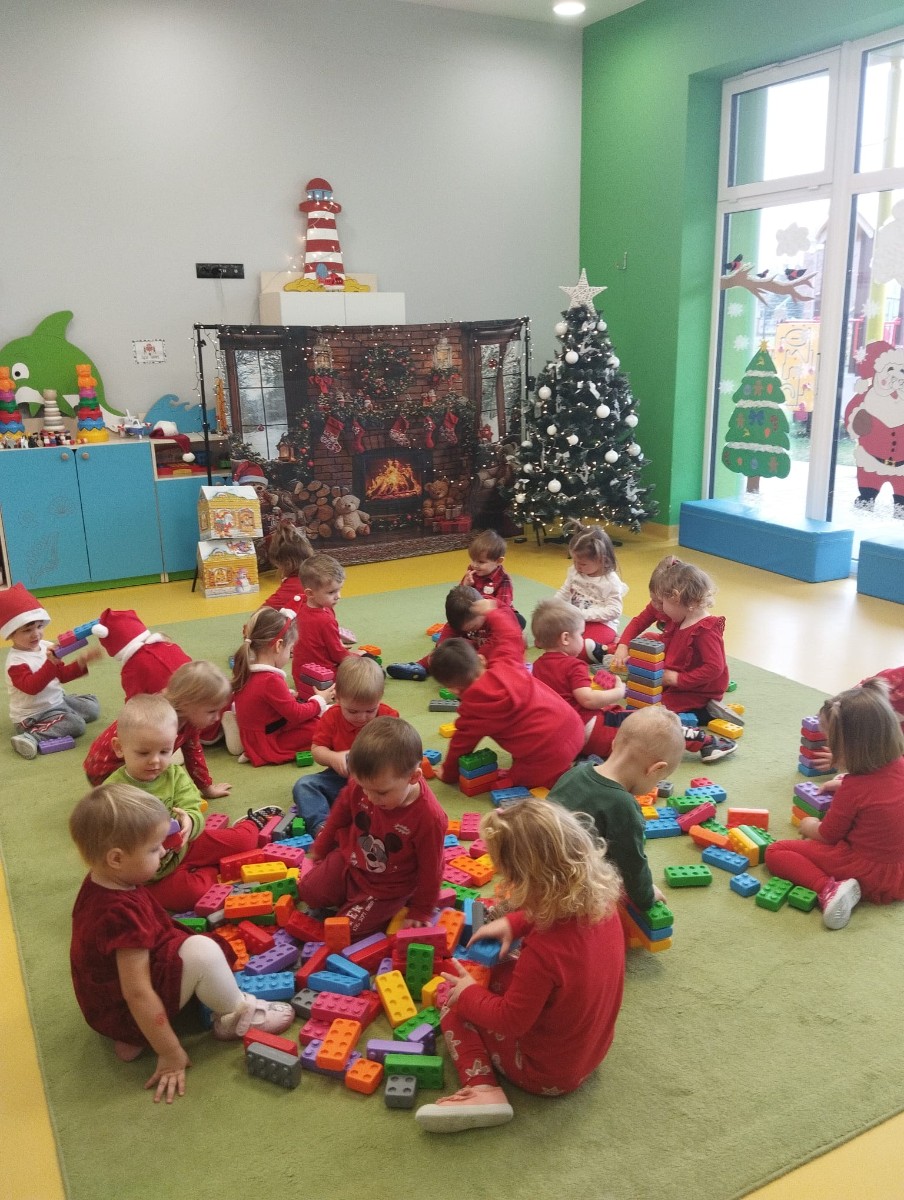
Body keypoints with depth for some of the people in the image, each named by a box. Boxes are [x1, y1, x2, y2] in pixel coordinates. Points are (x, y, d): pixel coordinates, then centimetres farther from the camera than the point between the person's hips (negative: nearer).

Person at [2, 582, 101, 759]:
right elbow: (31, 687, -38)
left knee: (92, 707, 14)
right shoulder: (16, 662, -24)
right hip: (32, 715, -9)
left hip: (57, 701, 9)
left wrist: (83, 661, -6)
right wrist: (50, 663, -48)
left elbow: (62, 674, 10)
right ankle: (31, 737, -23)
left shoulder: (46, 646, 0)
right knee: (76, 725, -24)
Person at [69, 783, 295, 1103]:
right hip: (125, 1012, -10)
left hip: (105, 1002, 10)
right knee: (202, 951, -26)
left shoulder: (100, 882, -5)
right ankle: (239, 1015, 2)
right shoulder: (123, 912, -33)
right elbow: (138, 994, -29)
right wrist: (171, 1054, -22)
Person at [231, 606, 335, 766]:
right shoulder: (271, 680, -31)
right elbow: (296, 714, -20)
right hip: (269, 744, -10)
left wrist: (290, 696, 7)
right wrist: (320, 700, -5)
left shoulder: (246, 669, -3)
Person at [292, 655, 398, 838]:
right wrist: (333, 757, -21)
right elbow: (316, 749, 0)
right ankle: (320, 825, -34)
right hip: (341, 778, 3)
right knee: (304, 785, -18)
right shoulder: (332, 717, -2)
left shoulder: (388, 717, -6)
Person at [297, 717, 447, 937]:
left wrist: (421, 912, -7)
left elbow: (430, 871, -20)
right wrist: (320, 848, 16)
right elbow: (340, 813, 0)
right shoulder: (362, 786, -24)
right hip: (349, 860, 5)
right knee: (308, 892, 7)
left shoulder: (429, 818, -38)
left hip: (387, 887, -4)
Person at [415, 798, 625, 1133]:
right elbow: (557, 917, 7)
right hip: (590, 1051, 8)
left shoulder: (542, 952, -38)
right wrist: (513, 923, -4)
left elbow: (509, 1022, -23)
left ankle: (481, 1088, -6)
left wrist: (468, 993, -8)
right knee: (494, 972, 22)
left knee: (453, 997, 6)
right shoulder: (601, 901, -17)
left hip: (547, 1073, -8)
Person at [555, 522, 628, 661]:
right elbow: (563, 593, 15)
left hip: (601, 624, -9)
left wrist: (584, 614, -24)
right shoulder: (574, 572, 3)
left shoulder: (611, 581, -14)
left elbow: (613, 610, -19)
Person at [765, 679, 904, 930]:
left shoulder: (853, 787, -23)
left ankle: (827, 888, -21)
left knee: (775, 852, -5)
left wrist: (809, 826, 12)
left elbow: (827, 834, -8)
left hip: (866, 873, -8)